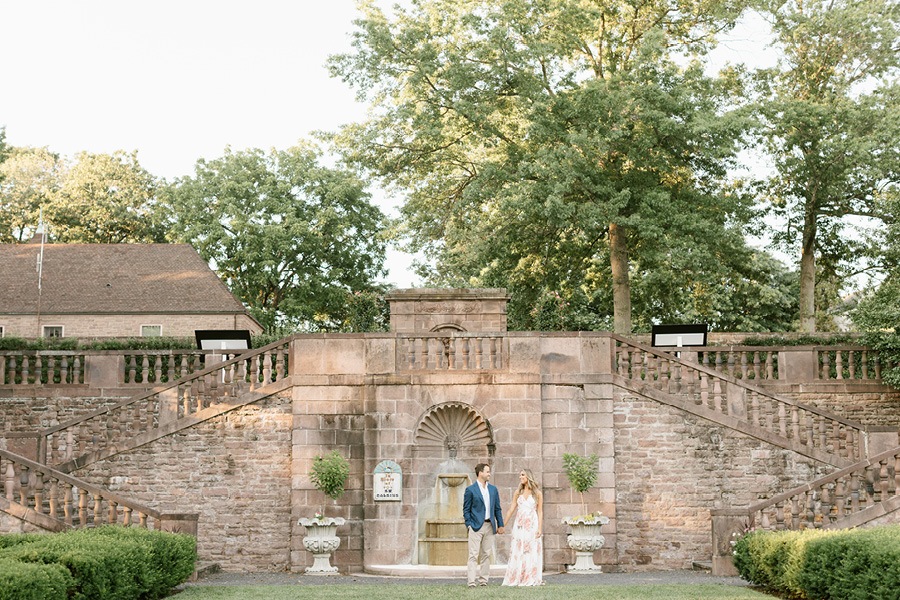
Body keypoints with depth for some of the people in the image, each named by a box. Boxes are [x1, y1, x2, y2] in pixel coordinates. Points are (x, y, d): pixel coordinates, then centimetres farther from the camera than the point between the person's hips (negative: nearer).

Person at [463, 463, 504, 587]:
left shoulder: (493, 489, 13)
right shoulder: (470, 490, -2)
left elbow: (497, 508, 15)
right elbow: (466, 510, -1)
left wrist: (500, 524, 9)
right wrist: (469, 525, -9)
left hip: (489, 526, 5)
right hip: (476, 526, -5)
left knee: (486, 554, 7)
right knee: (473, 555, -7)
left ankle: (483, 580, 12)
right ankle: (471, 581, -9)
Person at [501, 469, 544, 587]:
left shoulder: (537, 493, 3)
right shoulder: (518, 493, 11)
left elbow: (540, 512, 0)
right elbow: (511, 510, 10)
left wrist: (540, 528, -9)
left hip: (532, 525, -3)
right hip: (520, 525, 3)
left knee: (532, 552, -3)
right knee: (517, 553, 0)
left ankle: (532, 579, 3)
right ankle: (516, 579, 3)